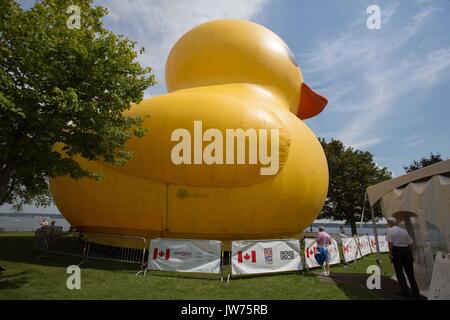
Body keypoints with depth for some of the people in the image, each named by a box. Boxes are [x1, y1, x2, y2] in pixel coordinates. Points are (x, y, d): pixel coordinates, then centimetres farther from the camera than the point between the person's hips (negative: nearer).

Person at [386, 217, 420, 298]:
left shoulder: (390, 230, -1)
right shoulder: (404, 231, 16)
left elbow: (390, 242, -14)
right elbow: (410, 243, 12)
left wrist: (390, 253, -13)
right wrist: (410, 254, 17)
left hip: (397, 251, -5)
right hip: (406, 250, 5)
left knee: (399, 272, 5)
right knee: (410, 273, 11)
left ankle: (405, 291, 8)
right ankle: (416, 292, 11)